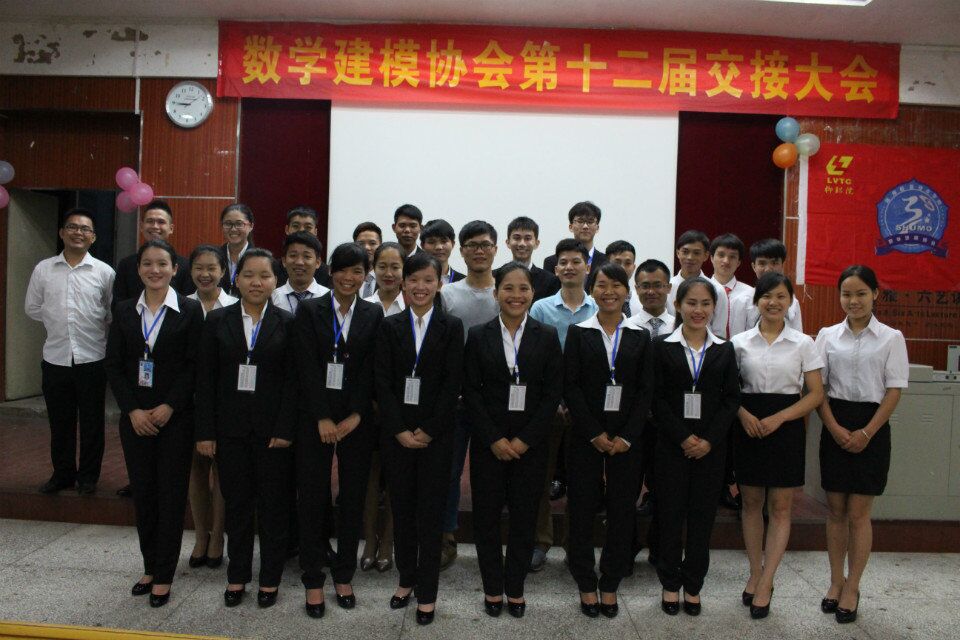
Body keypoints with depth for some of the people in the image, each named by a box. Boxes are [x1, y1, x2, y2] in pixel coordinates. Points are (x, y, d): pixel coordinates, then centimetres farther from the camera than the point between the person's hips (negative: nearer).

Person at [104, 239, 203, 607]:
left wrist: (169, 407, -14)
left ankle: (163, 576, 12)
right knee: (142, 492, 9)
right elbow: (113, 365, 4)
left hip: (174, 417, -3)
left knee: (171, 495, 2)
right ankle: (150, 567, 24)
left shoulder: (190, 311, -3)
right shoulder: (125, 311, 7)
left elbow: (194, 365, -7)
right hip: (135, 418, 3)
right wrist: (133, 410, -6)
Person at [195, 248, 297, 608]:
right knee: (236, 504, 11)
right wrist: (205, 431, -2)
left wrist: (285, 429, -10)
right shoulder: (217, 321, 4)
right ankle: (237, 576, 26)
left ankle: (270, 579, 21)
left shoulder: (287, 323, -1)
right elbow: (206, 379, 3)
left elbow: (292, 380, -4)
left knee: (274, 505, 7)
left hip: (273, 430, -1)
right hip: (230, 428, 2)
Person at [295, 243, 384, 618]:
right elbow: (307, 366, -6)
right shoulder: (309, 311, 1)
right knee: (313, 496, 2)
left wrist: (355, 416, -10)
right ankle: (313, 580, 16)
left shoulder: (373, 316, 5)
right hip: (315, 416, -1)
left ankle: (344, 575, 22)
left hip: (357, 418, 1)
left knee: (354, 498, 7)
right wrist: (323, 418, -12)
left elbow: (370, 371, -1)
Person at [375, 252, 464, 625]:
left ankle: (427, 592, 14)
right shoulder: (390, 327, 4)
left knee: (430, 512, 3)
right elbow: (382, 381, -1)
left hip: (436, 435, -2)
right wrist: (400, 431, -9)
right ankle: (406, 578, 27)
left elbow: (453, 384, -5)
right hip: (396, 434, 2)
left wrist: (428, 431, -10)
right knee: (401, 508, 10)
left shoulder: (452, 327, 0)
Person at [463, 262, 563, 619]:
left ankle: (515, 588, 24)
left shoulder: (547, 337, 2)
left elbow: (553, 394, -2)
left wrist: (525, 440, -10)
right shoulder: (479, 335, 1)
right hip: (488, 443, 0)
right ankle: (492, 588, 23)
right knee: (487, 515, 6)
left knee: (525, 516, 7)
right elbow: (471, 392, -2)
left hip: (530, 443, 0)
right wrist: (494, 439, -10)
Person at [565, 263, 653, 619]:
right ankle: (586, 584, 18)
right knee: (583, 509, 3)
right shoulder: (578, 333, 2)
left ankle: (610, 584, 21)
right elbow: (570, 386, -4)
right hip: (585, 436, -1)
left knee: (622, 509, 6)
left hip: (626, 438, 1)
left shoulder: (640, 337, 6)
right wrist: (594, 433, -11)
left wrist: (626, 436, -8)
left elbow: (646, 390, 2)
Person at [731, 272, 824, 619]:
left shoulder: (803, 343, 0)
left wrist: (778, 419, -13)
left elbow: (815, 394, -1)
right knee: (751, 503, 10)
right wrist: (743, 414, -13)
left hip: (786, 427, -1)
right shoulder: (740, 342, 2)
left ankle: (765, 583, 12)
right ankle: (755, 574, 25)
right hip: (748, 428, 1)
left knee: (780, 508, 3)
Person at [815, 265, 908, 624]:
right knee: (835, 510, 10)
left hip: (871, 428, -2)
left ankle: (852, 588, 16)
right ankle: (836, 581, 24)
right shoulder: (828, 336, 4)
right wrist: (834, 428, -10)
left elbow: (894, 391, -4)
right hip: (835, 428, 2)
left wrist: (866, 433, -11)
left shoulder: (891, 338, -1)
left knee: (858, 514, 2)